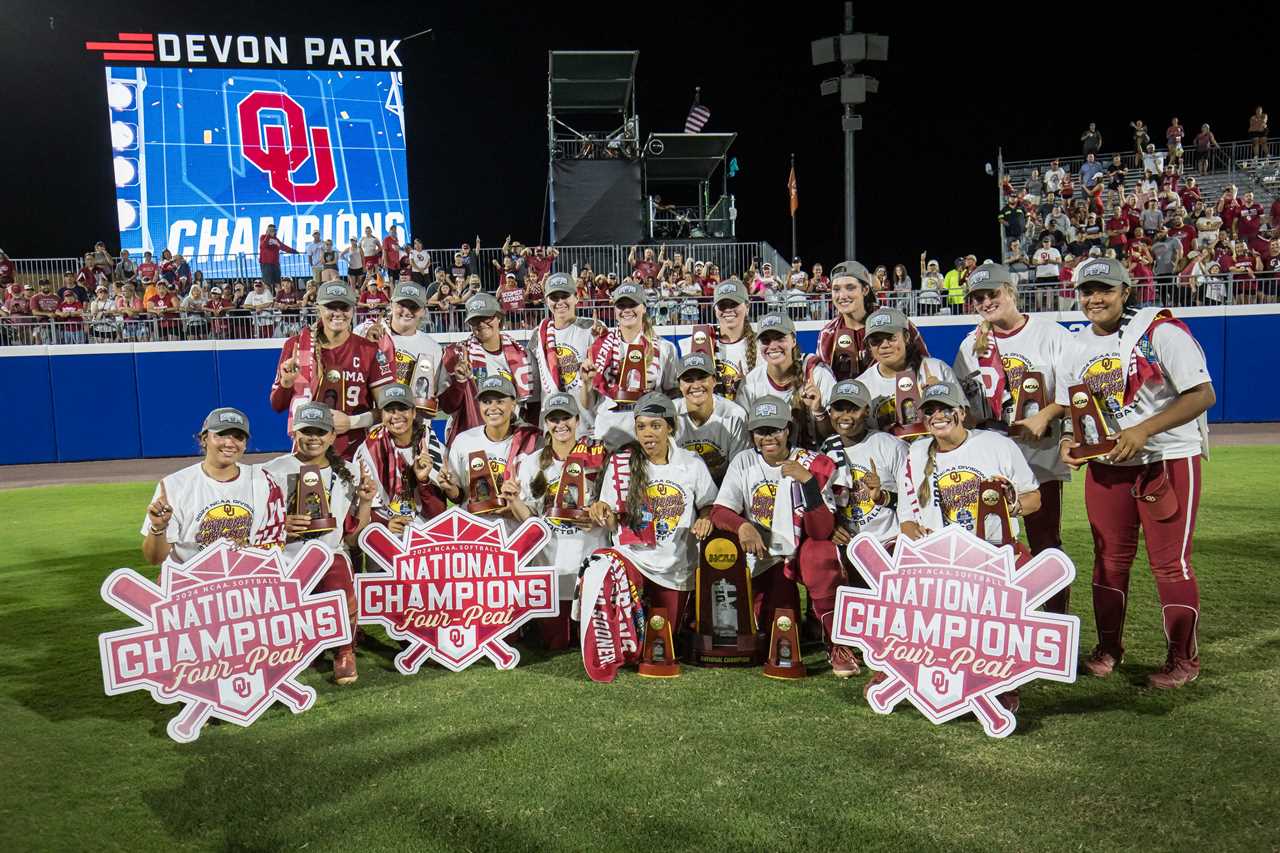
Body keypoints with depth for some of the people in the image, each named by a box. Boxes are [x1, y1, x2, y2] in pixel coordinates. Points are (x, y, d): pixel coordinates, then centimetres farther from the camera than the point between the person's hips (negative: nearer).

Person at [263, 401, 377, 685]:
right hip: (285, 556, -1)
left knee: (341, 591, -32)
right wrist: (282, 527, -17)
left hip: (331, 553, 1)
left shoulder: (348, 474, 11)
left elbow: (353, 538, 13)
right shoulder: (274, 472, 3)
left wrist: (366, 502, -1)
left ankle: (345, 652, -3)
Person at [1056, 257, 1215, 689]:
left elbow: (1203, 395, -16)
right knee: (1109, 559, 13)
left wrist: (1143, 430, -24)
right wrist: (1070, 439, -5)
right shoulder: (1077, 346, 7)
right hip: (1105, 465, 6)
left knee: (1170, 562, -3)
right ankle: (1108, 647, 28)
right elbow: (1070, 407, 17)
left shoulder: (1160, 331, -12)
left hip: (1169, 461, -6)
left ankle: (1184, 659, 11)